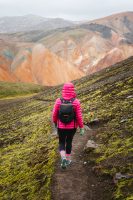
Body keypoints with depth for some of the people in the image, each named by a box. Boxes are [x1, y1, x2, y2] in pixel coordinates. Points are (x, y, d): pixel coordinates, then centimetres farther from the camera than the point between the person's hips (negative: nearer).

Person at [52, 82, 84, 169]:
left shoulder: (58, 101, -13)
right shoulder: (76, 102, -16)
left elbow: (54, 114, -6)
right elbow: (79, 116, -14)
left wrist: (55, 122, 14)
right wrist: (82, 128, -4)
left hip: (61, 127, 0)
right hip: (72, 127, 0)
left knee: (61, 143, 17)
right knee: (69, 142, 22)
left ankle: (63, 158, -6)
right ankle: (68, 160, 31)